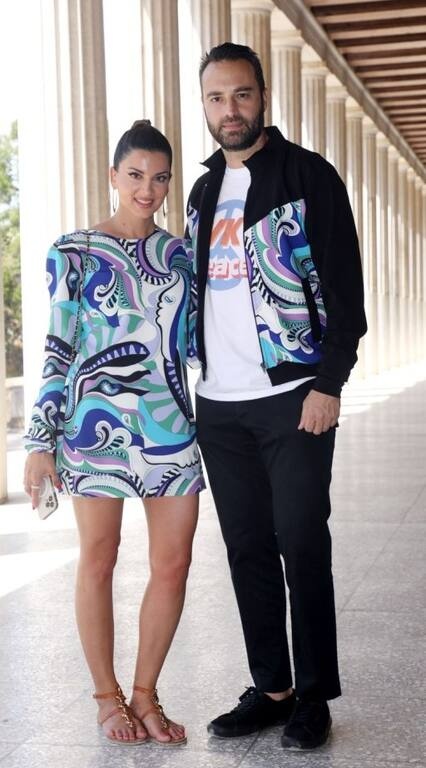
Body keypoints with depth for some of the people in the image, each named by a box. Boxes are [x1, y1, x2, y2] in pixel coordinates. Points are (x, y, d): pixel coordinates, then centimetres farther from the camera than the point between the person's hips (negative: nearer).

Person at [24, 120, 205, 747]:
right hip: (97, 423, -4)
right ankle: (107, 696, 21)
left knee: (174, 564, 2)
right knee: (99, 559, 5)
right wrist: (41, 440, -5)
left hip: (170, 424, 4)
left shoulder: (178, 253, 11)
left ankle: (145, 693, 19)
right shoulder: (75, 252, 0)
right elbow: (58, 348, -2)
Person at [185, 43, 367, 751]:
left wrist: (328, 384, -15)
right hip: (219, 405, 6)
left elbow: (344, 287, -8)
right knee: (247, 548, 8)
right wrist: (196, 382, 13)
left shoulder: (307, 175, -2)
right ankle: (271, 688, 19)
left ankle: (314, 696, 11)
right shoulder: (205, 192, 16)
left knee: (301, 546, -1)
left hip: (293, 398, -6)